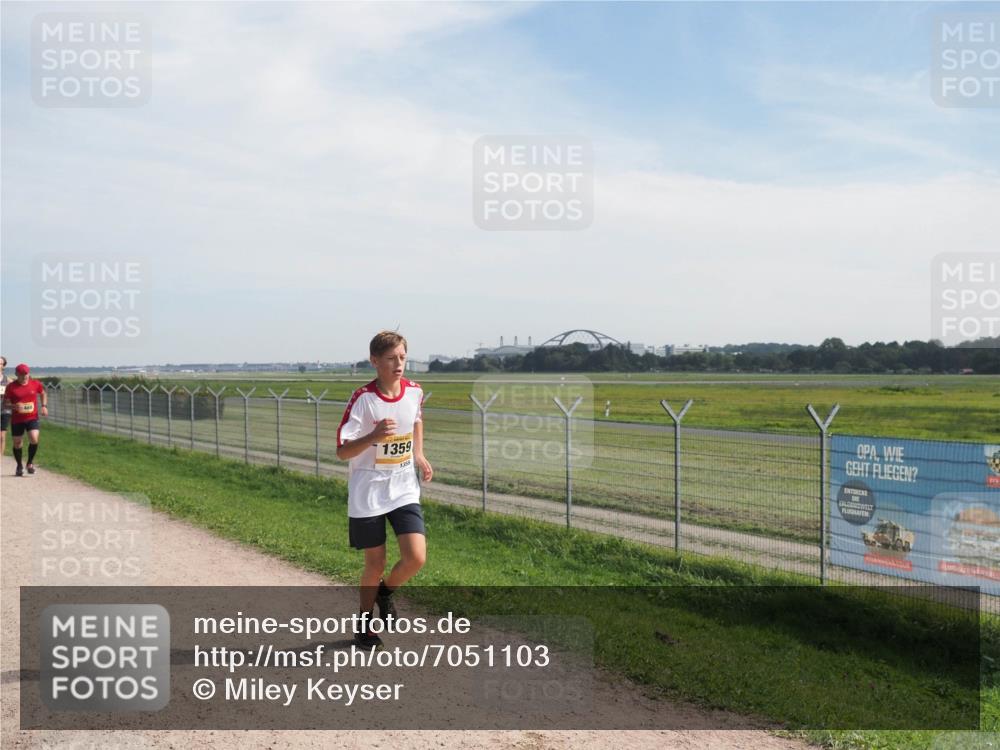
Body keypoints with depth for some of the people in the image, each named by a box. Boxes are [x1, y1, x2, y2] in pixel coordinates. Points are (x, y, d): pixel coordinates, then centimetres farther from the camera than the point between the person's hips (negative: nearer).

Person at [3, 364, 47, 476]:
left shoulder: (36, 384, 0)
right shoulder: (11, 387, -5)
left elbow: (43, 394, 19)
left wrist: (44, 406, 4)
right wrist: (14, 406, -22)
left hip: (32, 418, 0)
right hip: (16, 420, 0)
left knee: (34, 440, -18)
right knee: (17, 443, 8)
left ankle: (30, 462, 6)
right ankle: (19, 466, 31)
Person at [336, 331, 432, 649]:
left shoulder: (414, 391, -3)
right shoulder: (362, 399, -16)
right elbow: (342, 451, -16)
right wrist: (374, 436, -31)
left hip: (404, 489, 3)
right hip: (368, 494, -3)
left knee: (416, 558, -10)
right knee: (375, 564, 6)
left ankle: (385, 591, 23)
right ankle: (365, 621, 33)